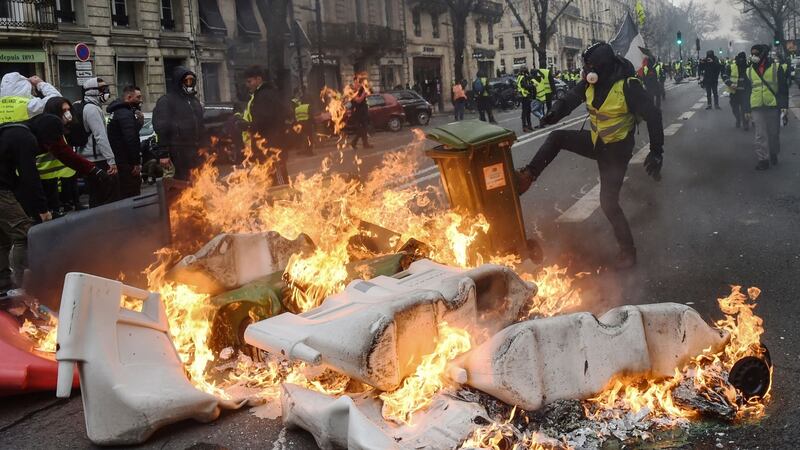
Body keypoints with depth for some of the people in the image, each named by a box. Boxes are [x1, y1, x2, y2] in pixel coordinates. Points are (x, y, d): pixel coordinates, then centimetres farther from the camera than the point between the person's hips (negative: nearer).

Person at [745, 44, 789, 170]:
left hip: (773, 106, -1)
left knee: (774, 133, 10)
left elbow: (783, 87, -1)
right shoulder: (749, 70, 7)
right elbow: (747, 91, 11)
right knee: (760, 135, -3)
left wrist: (784, 105, -8)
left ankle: (774, 154, 28)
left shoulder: (776, 67, -1)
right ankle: (763, 159, -1)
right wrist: (747, 109, 8)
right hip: (757, 107, 1)